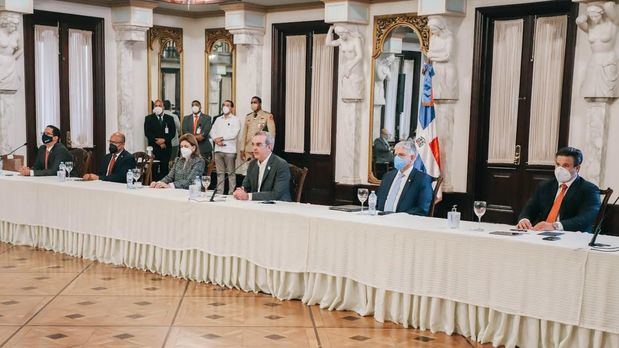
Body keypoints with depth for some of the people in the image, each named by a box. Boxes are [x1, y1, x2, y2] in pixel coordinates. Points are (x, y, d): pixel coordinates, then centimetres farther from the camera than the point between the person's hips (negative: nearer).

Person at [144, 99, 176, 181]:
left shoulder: (169, 118, 12)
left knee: (165, 169, 0)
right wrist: (158, 142, -10)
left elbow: (173, 132, 4)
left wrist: (164, 140, -11)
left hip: (166, 148, 1)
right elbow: (147, 133, -1)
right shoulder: (149, 118, 8)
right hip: (154, 147, -1)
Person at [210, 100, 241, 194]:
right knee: (220, 173, 7)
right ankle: (219, 192, 10)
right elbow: (212, 132, 13)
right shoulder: (218, 119, 19)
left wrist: (221, 138, -7)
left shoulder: (235, 120, 2)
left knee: (231, 173, -4)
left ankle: (231, 193, -2)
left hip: (230, 150, -5)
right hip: (218, 149, 5)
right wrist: (216, 140, -6)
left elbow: (234, 134, -10)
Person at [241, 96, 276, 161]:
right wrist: (242, 150, 11)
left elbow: (271, 133, -3)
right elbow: (245, 134, 15)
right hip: (248, 150, 4)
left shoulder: (267, 116, 0)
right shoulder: (248, 117, 14)